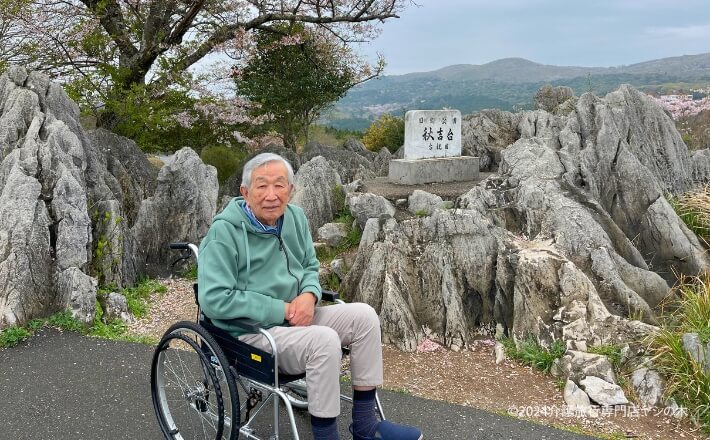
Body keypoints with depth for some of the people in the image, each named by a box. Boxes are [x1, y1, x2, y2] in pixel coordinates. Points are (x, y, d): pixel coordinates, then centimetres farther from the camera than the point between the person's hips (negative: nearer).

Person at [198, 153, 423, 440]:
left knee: (363, 316, -9)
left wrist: (309, 295, -9)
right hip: (250, 330, -7)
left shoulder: (295, 217, 4)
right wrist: (281, 309, -21)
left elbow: (310, 267, 16)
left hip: (296, 318, 8)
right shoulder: (225, 231, -18)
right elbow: (214, 300, -23)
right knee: (325, 340, -31)